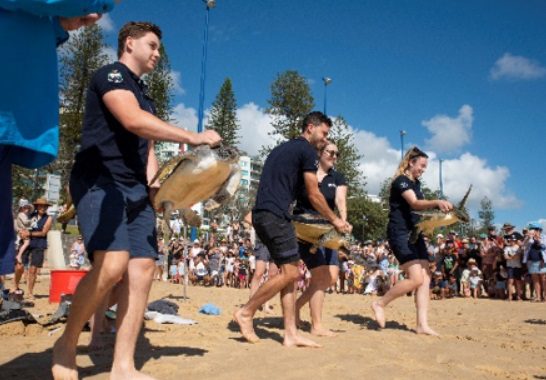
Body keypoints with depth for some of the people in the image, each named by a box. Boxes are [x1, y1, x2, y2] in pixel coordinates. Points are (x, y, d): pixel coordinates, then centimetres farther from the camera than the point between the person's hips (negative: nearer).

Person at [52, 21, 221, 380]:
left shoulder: (144, 96, 26)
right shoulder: (110, 74, -1)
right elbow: (133, 121, -20)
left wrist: (153, 185, 5)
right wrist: (193, 138, -20)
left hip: (136, 190, 9)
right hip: (100, 182, -9)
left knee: (143, 269, -3)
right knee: (113, 264, -24)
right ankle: (67, 344, 0)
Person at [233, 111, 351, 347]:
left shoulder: (283, 148, 26)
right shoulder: (307, 150, -2)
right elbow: (314, 196, -2)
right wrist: (335, 221, 10)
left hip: (262, 215, 10)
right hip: (275, 215, -10)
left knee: (289, 274, 7)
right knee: (289, 272, -6)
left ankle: (291, 334, 7)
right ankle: (246, 313, 3)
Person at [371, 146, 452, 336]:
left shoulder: (416, 183, 19)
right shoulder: (401, 180, -9)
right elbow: (414, 203, -25)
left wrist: (438, 207, 5)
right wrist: (437, 202, -41)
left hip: (414, 233, 9)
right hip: (400, 233, -9)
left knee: (425, 279, 0)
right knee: (416, 278, -15)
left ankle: (422, 325, 1)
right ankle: (380, 304, 2)